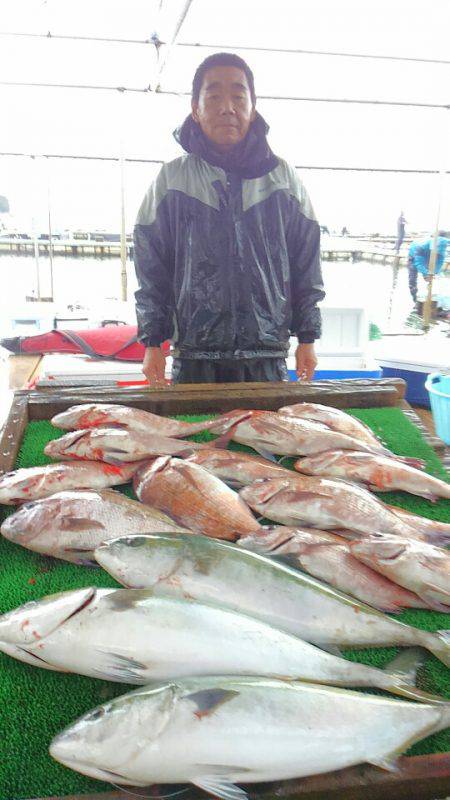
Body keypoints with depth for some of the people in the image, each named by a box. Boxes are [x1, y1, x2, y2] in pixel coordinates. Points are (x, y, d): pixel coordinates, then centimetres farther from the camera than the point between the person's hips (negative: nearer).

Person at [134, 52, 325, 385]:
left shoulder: (284, 177, 8)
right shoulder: (172, 179, 5)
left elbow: (307, 264, 10)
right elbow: (150, 267, 7)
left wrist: (307, 338, 7)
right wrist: (152, 343, 1)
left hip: (268, 356, 1)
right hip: (194, 356, 0)